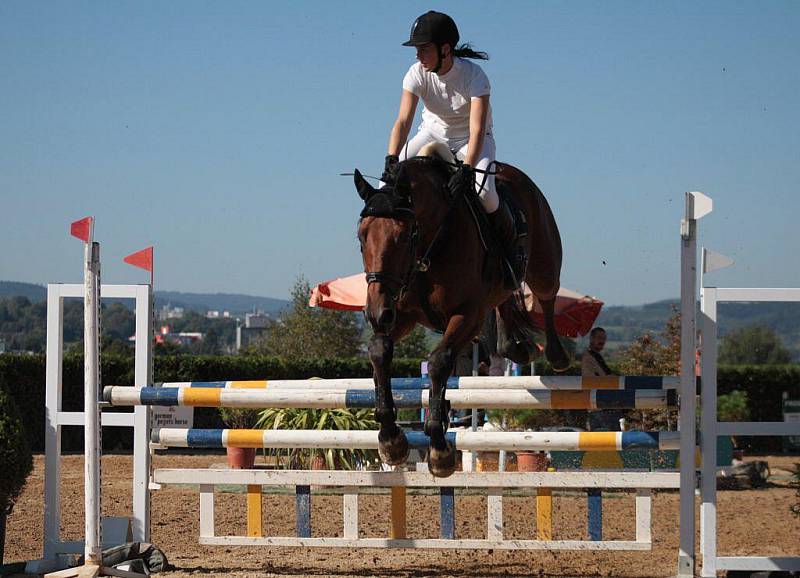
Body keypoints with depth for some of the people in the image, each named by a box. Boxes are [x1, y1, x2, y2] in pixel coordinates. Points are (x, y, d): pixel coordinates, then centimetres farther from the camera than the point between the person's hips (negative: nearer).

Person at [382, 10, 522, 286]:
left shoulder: (473, 75, -28)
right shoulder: (418, 73, -19)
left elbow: (477, 130, -36)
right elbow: (403, 120, -25)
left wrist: (467, 169, -51)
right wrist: (391, 160, -41)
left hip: (472, 140, -4)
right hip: (433, 133, 4)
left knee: (483, 190, -31)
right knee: (389, 181, -17)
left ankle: (511, 247, -6)